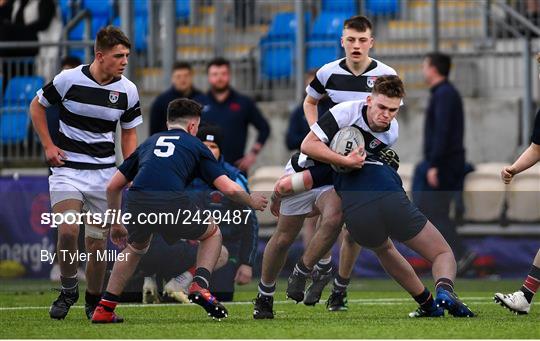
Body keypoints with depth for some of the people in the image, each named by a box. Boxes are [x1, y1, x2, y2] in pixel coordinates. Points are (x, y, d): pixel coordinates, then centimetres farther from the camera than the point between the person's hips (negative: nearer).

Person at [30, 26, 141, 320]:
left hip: (104, 172, 2)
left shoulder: (128, 91, -2)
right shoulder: (69, 80, -10)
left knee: (98, 242, 2)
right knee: (67, 231, -20)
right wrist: (48, 146, 0)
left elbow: (129, 133, 12)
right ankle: (68, 290, 3)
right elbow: (37, 106, 7)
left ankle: (94, 301, 21)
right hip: (67, 168, -2)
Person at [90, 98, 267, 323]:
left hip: (136, 202, 3)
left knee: (136, 248, 36)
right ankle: (200, 286, 4)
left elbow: (113, 186, 31)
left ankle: (104, 309, 27)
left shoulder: (149, 143, 32)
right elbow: (229, 189, 13)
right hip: (172, 202, -3)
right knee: (212, 233, 27)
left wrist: (115, 224, 44)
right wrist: (251, 202, 35)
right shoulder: (194, 145, 22)